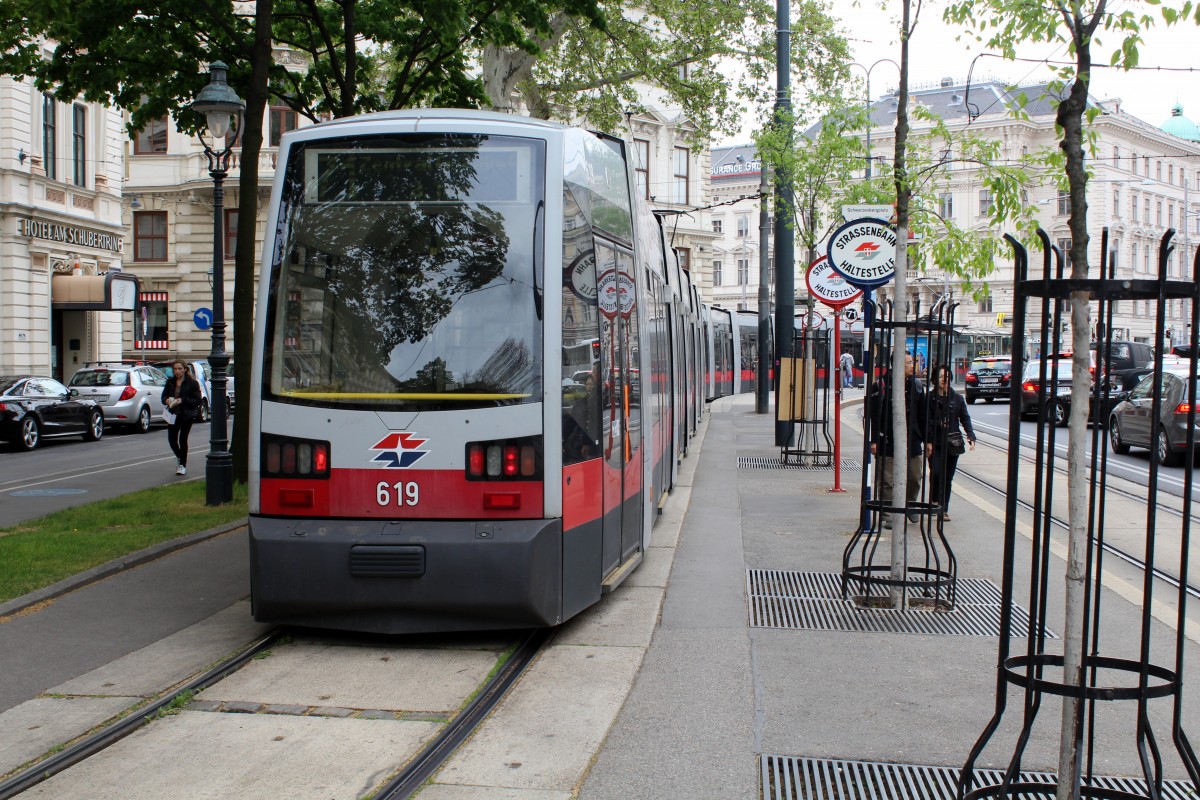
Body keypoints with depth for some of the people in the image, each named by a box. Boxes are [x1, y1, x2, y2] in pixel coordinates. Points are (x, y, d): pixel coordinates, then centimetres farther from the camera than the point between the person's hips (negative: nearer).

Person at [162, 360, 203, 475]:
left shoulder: (192, 383, -5)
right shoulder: (170, 382, 9)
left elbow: (198, 400, -8)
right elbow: (164, 396, 14)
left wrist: (182, 400, -19)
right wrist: (167, 400, -10)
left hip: (187, 415, -4)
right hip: (173, 415, 4)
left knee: (182, 439, -5)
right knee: (172, 439, 1)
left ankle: (182, 465, 9)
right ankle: (180, 457, 31)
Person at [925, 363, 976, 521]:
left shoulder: (957, 398, 6)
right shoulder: (930, 398, -2)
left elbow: (965, 419, 7)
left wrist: (971, 436, -6)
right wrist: (928, 441, -14)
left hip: (952, 444, 3)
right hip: (935, 443, -3)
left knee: (948, 478, 7)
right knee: (936, 473, -18)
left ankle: (944, 509, 16)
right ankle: (934, 502, 1)